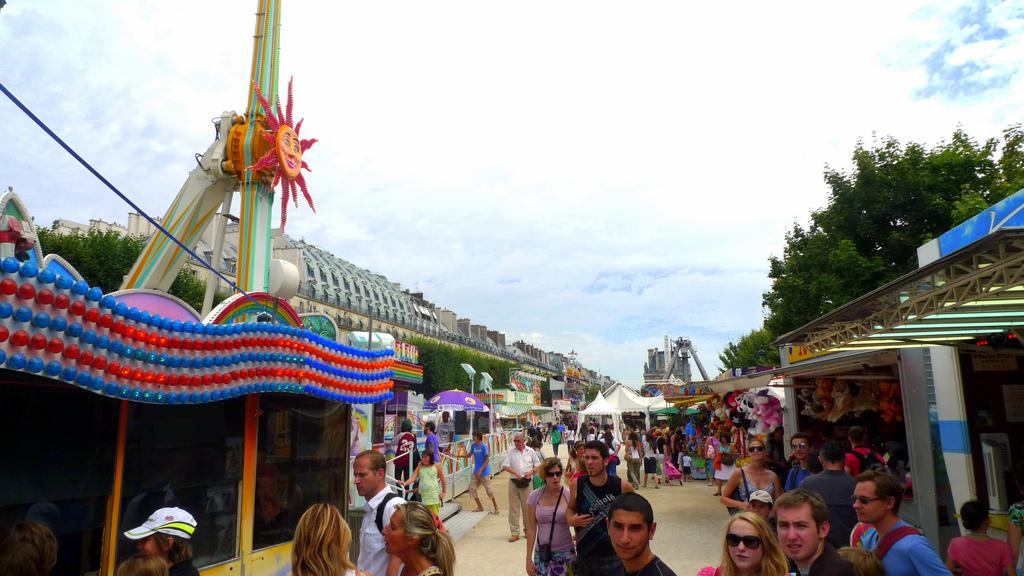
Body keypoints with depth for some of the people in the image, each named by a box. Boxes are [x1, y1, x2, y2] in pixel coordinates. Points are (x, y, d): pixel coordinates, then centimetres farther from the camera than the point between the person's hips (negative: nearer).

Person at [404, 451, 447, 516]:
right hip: (423, 496, 2)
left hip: (434, 496, -2)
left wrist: (444, 492, 8)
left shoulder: (436, 466, -1)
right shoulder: (419, 467, 3)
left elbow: (442, 479, 6)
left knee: (434, 516, -1)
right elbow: (413, 478, -7)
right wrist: (405, 483, -25)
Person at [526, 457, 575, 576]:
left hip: (565, 553, -1)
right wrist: (529, 558, 1)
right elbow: (531, 529, 1)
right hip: (541, 553, 2)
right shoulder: (535, 496, -5)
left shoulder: (569, 495, -9)